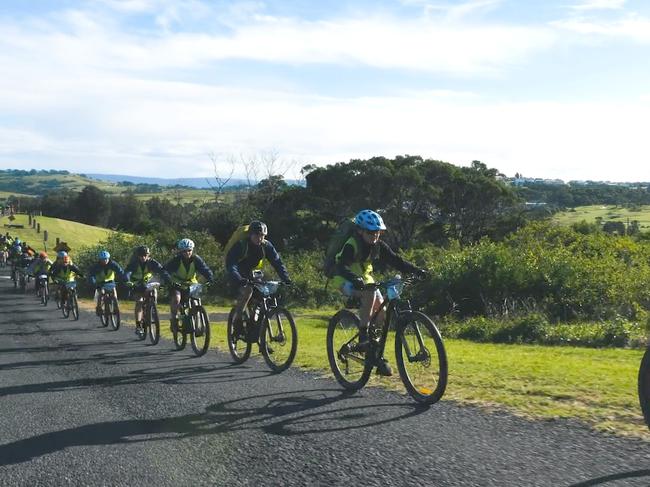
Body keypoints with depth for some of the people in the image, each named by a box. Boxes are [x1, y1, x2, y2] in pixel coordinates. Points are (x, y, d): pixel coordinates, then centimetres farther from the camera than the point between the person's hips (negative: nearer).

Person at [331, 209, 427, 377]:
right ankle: (363, 337, -28)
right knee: (370, 294, -35)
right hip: (345, 281, -6)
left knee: (381, 311, -9)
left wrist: (416, 271, -25)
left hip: (365, 279, 6)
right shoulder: (351, 245, -26)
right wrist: (355, 278, -59)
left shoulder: (378, 245, -9)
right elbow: (341, 267, -40)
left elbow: (396, 261, -11)